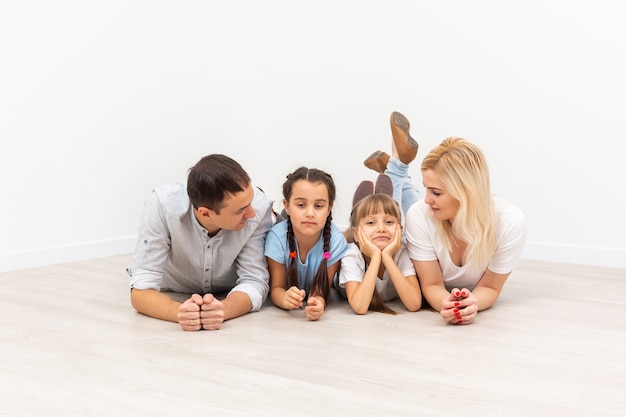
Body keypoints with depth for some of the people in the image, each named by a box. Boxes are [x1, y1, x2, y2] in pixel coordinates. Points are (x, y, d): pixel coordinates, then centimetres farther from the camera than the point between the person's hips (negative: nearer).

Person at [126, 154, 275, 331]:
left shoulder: (260, 207, -32)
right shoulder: (162, 205, -35)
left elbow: (254, 281, -29)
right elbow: (140, 291, -33)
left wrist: (223, 309, -51)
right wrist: (180, 312, -55)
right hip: (174, 296, 0)